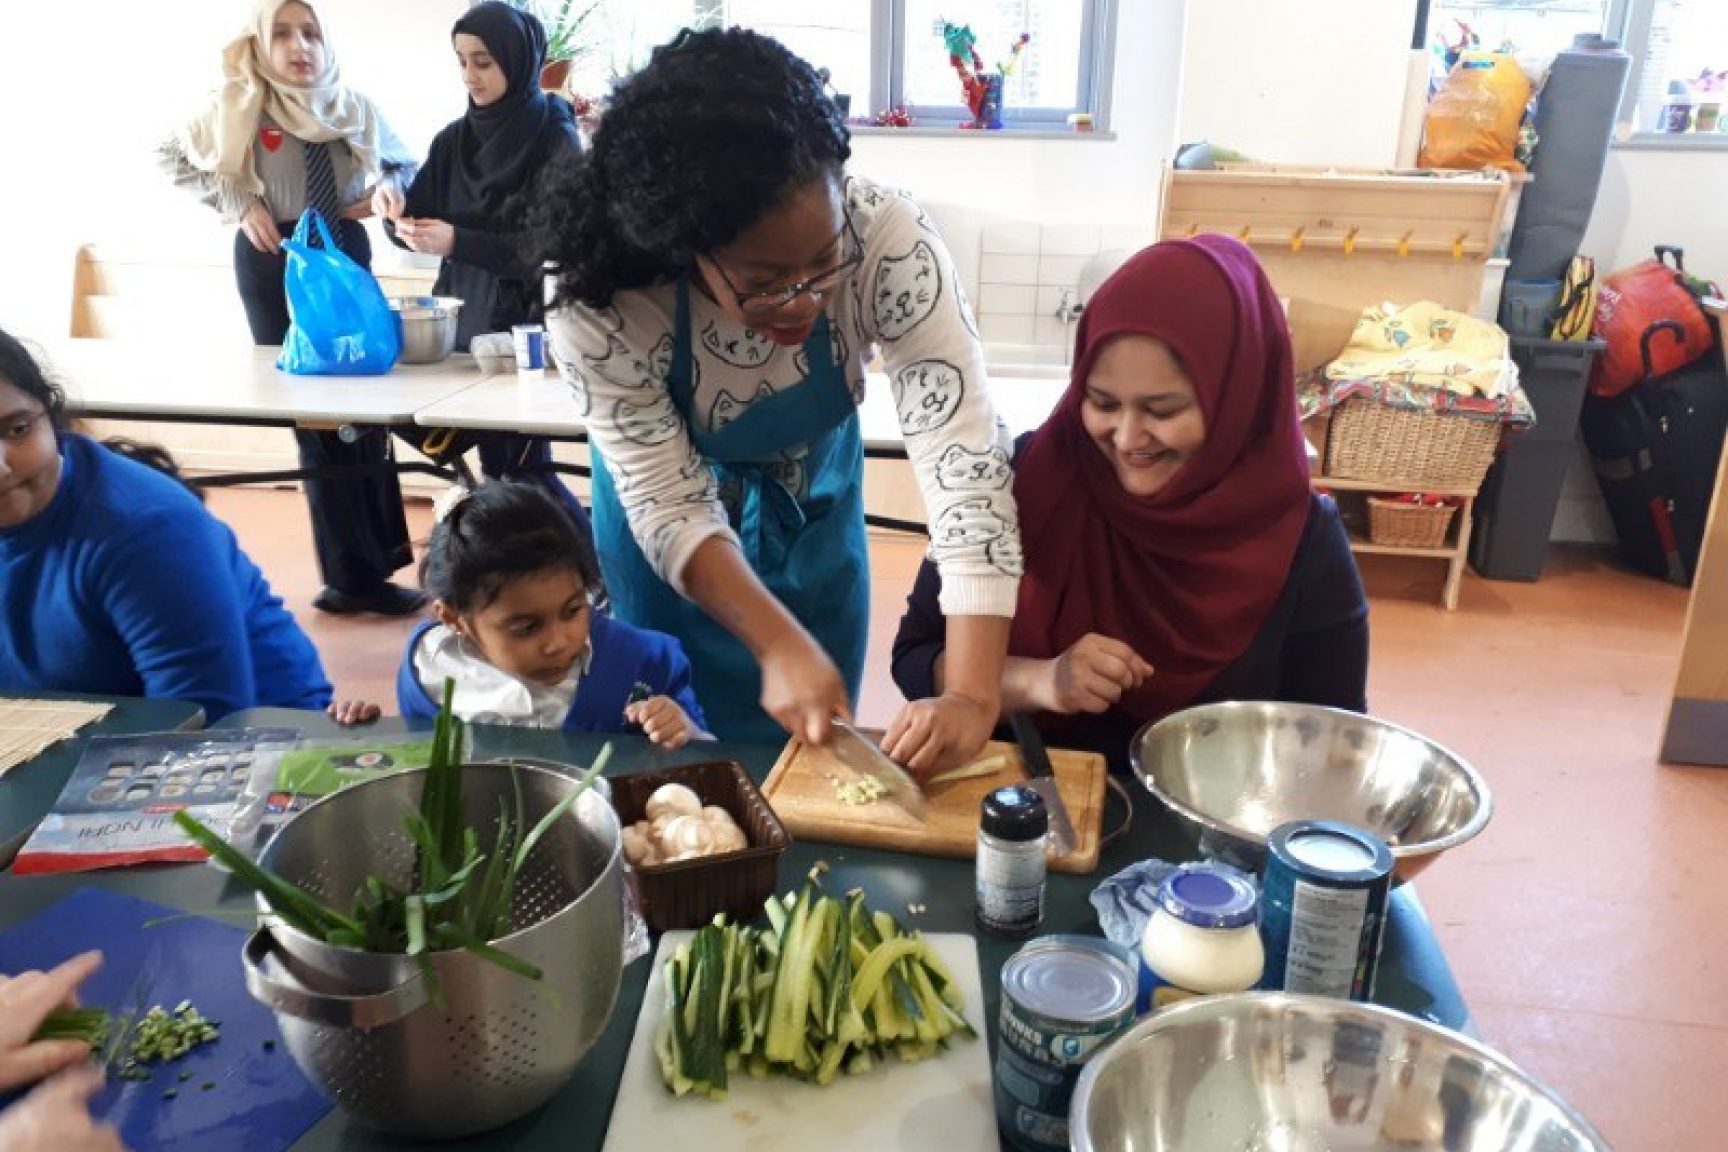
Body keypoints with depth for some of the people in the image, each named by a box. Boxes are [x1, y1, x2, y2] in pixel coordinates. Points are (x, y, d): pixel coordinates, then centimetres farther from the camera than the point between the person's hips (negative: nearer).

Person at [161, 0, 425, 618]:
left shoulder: (354, 107, 5)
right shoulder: (241, 105, -3)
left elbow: (405, 166, 19)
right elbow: (174, 156, 6)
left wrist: (383, 190, -2)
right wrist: (238, 205, -6)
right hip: (274, 261, -3)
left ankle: (367, 563, 18)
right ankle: (355, 574, 5)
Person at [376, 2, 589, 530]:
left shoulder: (556, 140, -8)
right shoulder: (455, 139, 9)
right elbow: (421, 219, 12)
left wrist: (459, 243, -22)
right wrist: (393, 201, -11)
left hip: (528, 325, -6)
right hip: (464, 319, 6)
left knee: (521, 467, -5)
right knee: (495, 463, 8)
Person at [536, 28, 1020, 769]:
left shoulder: (890, 243, -35)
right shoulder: (599, 309, -35)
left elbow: (963, 455, -37)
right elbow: (671, 511, -25)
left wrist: (973, 695, -43)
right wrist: (780, 648, -36)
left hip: (815, 512, 2)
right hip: (670, 544, -1)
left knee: (817, 759, 17)